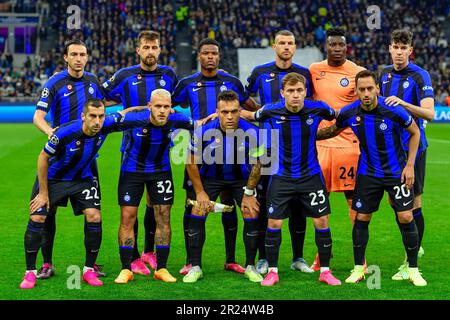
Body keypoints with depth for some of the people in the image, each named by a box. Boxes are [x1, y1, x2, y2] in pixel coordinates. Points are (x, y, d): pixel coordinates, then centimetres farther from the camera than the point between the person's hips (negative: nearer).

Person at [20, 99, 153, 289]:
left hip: (82, 179, 3)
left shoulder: (106, 125, -24)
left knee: (94, 218, -11)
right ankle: (30, 273, 2)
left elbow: (125, 115, -3)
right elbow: (43, 158, -20)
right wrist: (43, 193, -16)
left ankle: (89, 270, 5)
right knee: (36, 218, -11)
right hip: (52, 178, -3)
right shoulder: (65, 133, -33)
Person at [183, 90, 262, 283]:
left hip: (241, 178, 0)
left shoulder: (251, 132, -25)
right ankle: (195, 267, 1)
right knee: (197, 213, -11)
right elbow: (191, 162, -10)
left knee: (251, 215, -11)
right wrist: (200, 192, -9)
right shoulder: (203, 132, -25)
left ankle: (250, 267, 6)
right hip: (211, 177, 0)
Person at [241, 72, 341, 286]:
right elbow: (249, 115, 8)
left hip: (311, 175, 0)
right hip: (282, 176, 0)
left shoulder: (317, 109, -11)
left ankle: (325, 271, 13)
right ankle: (272, 271, 12)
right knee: (274, 224, -2)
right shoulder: (272, 112, -12)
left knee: (321, 222, 0)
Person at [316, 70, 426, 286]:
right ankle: (359, 269, 15)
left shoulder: (392, 110, -20)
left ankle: (413, 269, 7)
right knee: (361, 219, 1)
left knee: (405, 218, -7)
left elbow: (415, 132, -4)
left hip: (397, 171, -2)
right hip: (368, 173, 3)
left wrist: (409, 165, -7)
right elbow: (333, 130, 12)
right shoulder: (349, 112, -11)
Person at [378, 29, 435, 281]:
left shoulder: (420, 76, -10)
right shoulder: (385, 74, 9)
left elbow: (429, 113, -20)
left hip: (412, 146, -6)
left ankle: (411, 263, 2)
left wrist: (402, 103, -32)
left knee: (413, 202, -4)